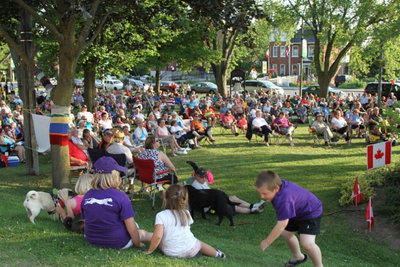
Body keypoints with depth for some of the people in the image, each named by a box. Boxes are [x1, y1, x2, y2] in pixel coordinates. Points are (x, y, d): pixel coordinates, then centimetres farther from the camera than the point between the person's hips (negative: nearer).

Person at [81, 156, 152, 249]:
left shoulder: (87, 196, -5)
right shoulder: (121, 197, -21)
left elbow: (86, 220, 10)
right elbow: (131, 228, -18)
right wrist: (137, 244, 1)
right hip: (118, 242, -6)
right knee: (143, 233, 22)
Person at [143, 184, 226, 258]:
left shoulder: (161, 216, -13)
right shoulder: (186, 213, -1)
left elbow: (158, 236, -21)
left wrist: (150, 250, -10)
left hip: (171, 253, -3)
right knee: (200, 244, 34)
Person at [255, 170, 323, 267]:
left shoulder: (284, 200, -43)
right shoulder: (277, 184, -17)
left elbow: (281, 225, -38)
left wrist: (266, 242, -26)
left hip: (311, 212, -10)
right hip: (297, 212, 10)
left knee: (307, 243, -24)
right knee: (285, 233, 19)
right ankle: (297, 257, 44)